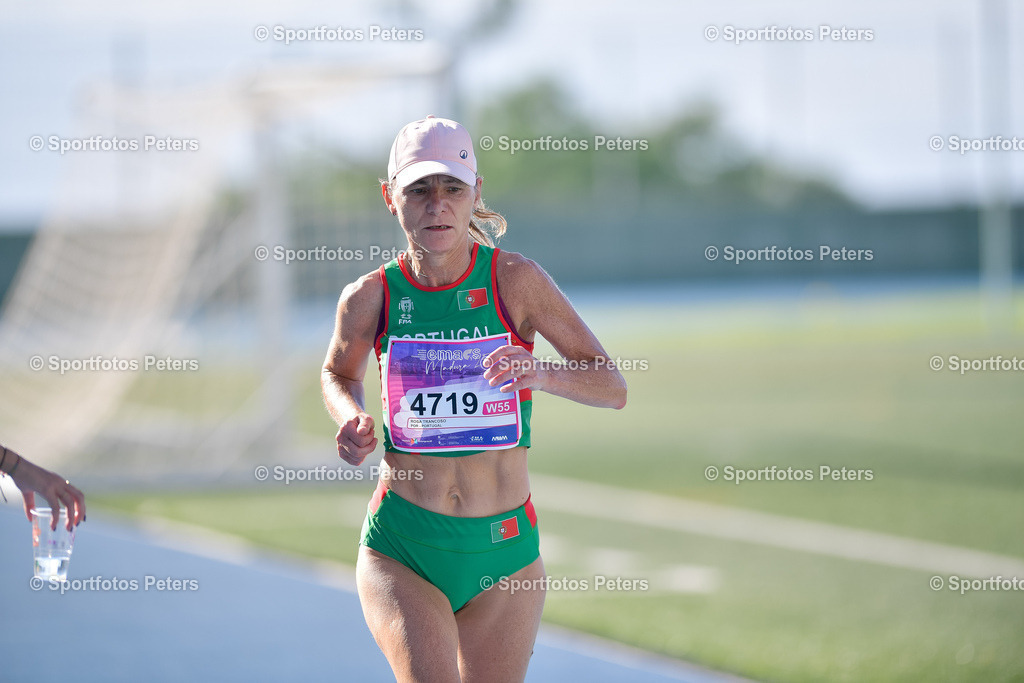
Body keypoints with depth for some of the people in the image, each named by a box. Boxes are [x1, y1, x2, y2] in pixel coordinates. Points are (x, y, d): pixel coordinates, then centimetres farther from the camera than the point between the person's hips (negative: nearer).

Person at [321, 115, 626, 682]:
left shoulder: (514, 280, -6)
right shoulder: (370, 298, -2)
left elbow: (612, 387, -2)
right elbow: (339, 374, 20)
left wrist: (541, 374, -22)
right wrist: (352, 422, -2)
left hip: (503, 554, 1)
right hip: (401, 549, -1)